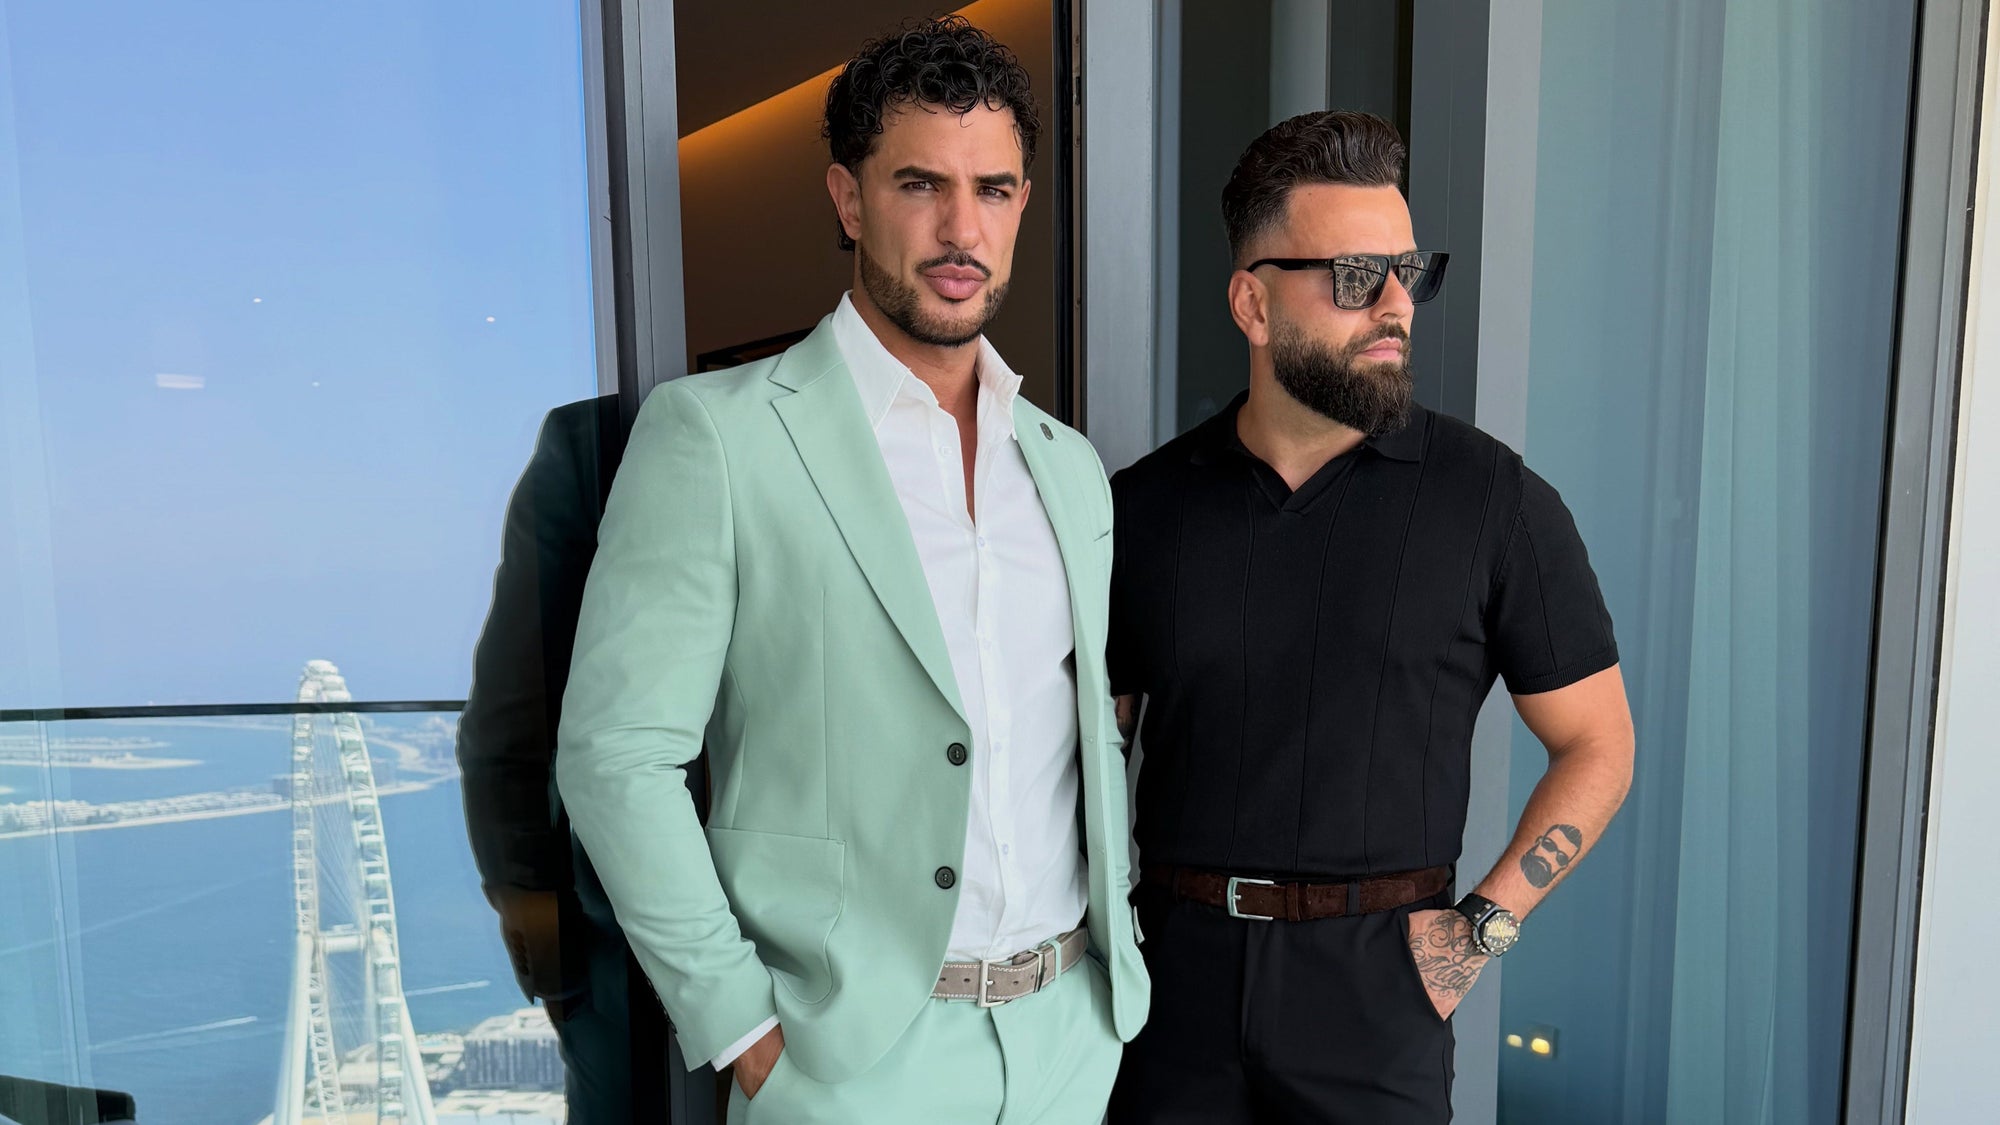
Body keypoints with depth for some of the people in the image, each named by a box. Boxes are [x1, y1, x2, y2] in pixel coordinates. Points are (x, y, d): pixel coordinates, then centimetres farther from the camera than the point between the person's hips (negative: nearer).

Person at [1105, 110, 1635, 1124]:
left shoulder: (1493, 500, -5)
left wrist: (1482, 928, -7)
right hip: (1176, 966, 2)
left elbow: (1597, 746, 1)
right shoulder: (1144, 506, 0)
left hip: (1374, 980, -1)